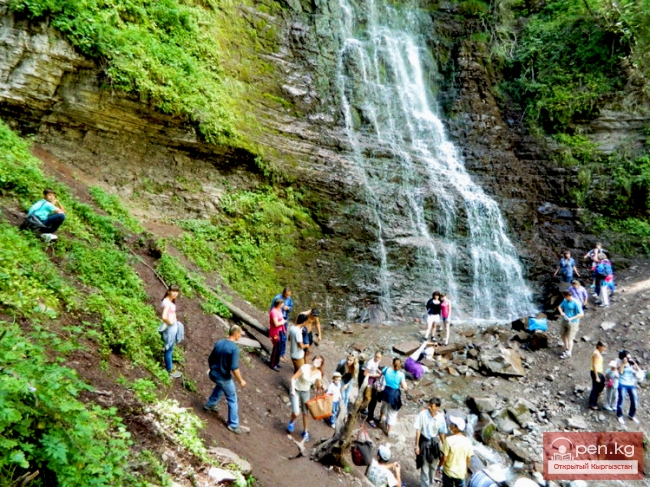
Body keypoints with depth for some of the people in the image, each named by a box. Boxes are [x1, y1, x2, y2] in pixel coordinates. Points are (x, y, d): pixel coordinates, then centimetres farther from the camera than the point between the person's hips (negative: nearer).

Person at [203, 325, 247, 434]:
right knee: (232, 400, 11)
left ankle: (210, 404, 51)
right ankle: (233, 425, 18)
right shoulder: (234, 348, -24)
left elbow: (210, 359, 7)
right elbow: (234, 368, -25)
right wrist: (241, 380, -12)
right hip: (224, 378, -7)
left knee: (220, 386, 39)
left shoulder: (218, 343, -3)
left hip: (213, 374, 7)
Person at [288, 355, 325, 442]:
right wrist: (293, 390, -26)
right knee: (296, 413, -12)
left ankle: (305, 432, 32)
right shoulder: (305, 367, -25)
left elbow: (319, 386, 1)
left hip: (305, 392, 4)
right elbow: (293, 378, -19)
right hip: (296, 390, -3)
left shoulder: (318, 373, -12)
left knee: (305, 413, 9)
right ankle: (291, 422, 24)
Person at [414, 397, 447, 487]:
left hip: (435, 442, 3)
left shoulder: (441, 417, -16)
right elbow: (418, 430, -16)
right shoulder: (423, 414, -24)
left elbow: (442, 433, -2)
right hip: (424, 442, -3)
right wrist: (417, 445, -12)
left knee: (433, 466, 21)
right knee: (425, 467, 4)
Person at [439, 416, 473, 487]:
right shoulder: (467, 441, -11)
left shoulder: (449, 440, -22)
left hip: (449, 472, -2)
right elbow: (468, 459, 0)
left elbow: (444, 457, -17)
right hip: (461, 472, 3)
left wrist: (440, 466, 1)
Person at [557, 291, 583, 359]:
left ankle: (568, 353, 9)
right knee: (563, 336, 17)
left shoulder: (576, 303, -21)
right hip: (564, 321, 7)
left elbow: (581, 314, -23)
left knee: (570, 338, -1)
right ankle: (566, 349, 37)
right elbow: (559, 306, 14)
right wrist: (561, 312, -7)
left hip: (573, 323, -7)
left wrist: (572, 318, -31)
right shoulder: (565, 300, -1)